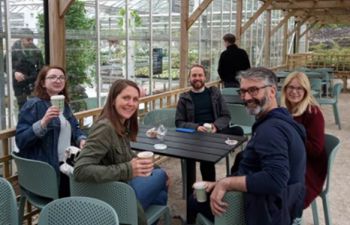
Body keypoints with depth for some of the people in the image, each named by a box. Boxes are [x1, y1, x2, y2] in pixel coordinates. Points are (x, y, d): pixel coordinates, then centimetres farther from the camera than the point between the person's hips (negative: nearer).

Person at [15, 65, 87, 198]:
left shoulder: (64, 104, 14)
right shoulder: (33, 105, -6)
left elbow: (75, 128, 24)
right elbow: (20, 141, -14)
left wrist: (81, 140, 2)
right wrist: (43, 122, -27)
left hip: (68, 163, 7)